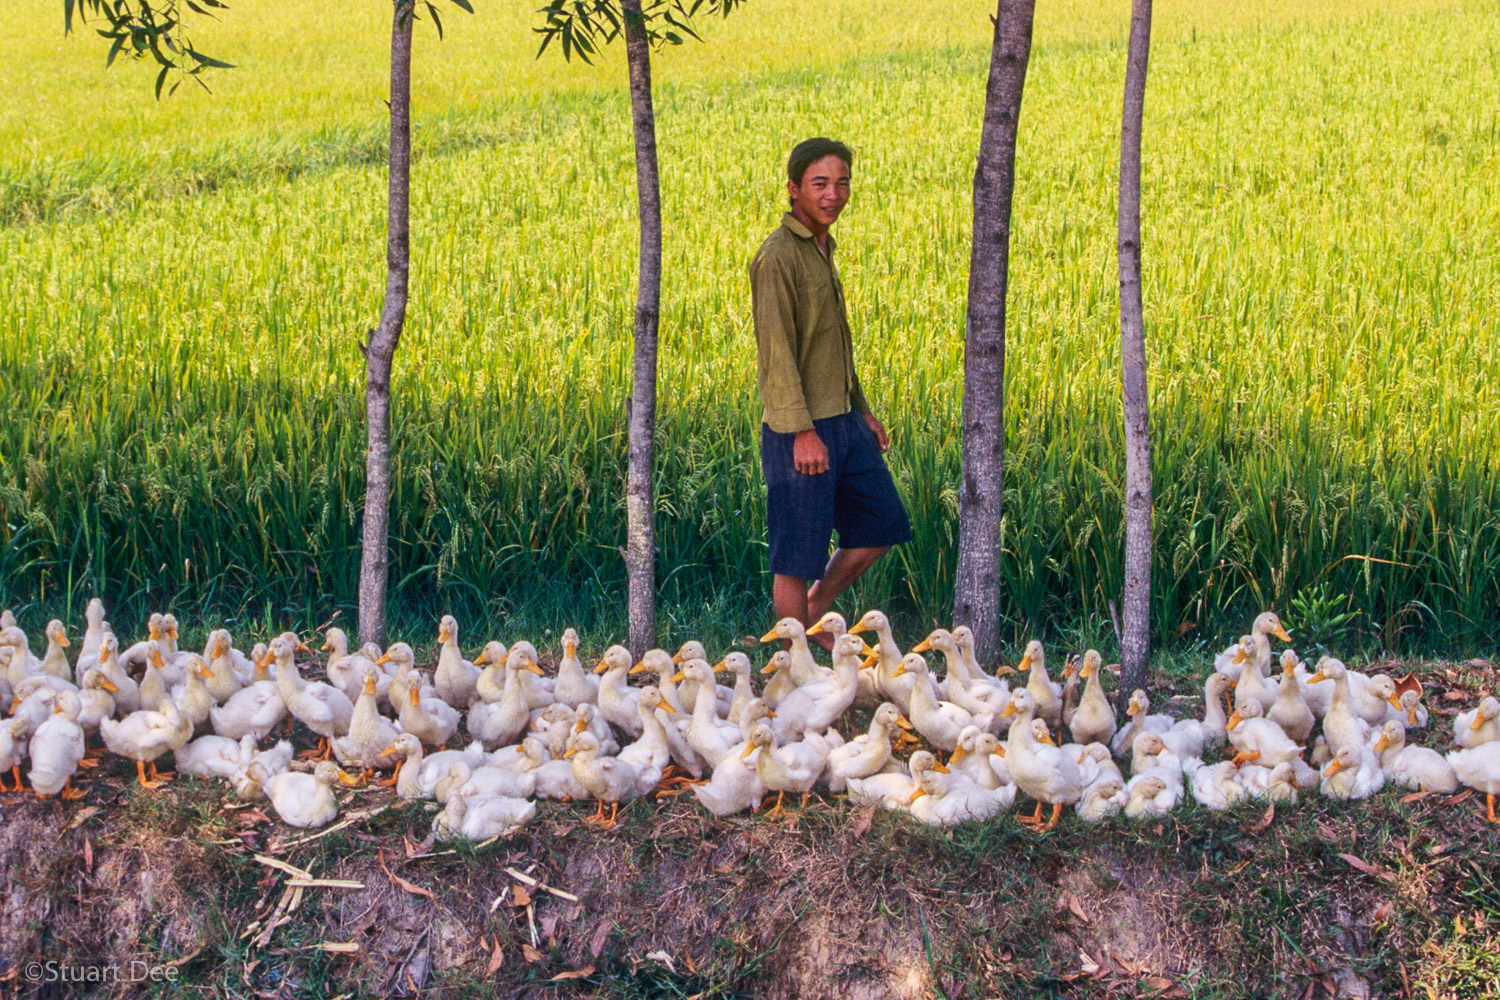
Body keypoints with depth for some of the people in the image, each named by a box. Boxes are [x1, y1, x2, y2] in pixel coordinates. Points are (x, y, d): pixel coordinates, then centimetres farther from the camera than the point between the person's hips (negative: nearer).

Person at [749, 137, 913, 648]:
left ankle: (811, 621, 26)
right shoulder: (777, 258, -15)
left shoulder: (822, 249, 15)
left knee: (881, 526, 14)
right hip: (801, 432, -10)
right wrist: (802, 431, -23)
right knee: (797, 556, -1)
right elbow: (777, 352, -19)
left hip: (842, 421, 10)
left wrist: (862, 411, 25)